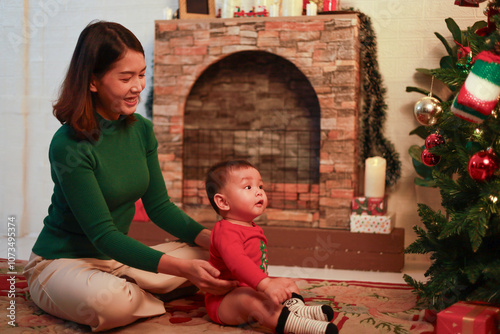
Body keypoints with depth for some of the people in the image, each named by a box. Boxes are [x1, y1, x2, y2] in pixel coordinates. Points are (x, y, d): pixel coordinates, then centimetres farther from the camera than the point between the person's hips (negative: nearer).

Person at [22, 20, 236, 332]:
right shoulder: (69, 146, -24)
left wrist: (209, 237, -14)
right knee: (112, 301, -39)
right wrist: (182, 268, -35)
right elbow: (103, 234, -26)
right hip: (62, 262, -6)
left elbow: (159, 205, 4)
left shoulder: (141, 129, -1)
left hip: (119, 257, 7)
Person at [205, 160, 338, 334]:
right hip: (224, 300, -11)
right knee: (248, 297, -38)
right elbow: (236, 261, -40)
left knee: (288, 283, 11)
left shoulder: (254, 229, 13)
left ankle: (297, 308, -20)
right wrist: (266, 284, -50)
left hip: (253, 288, 11)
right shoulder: (225, 231, -22)